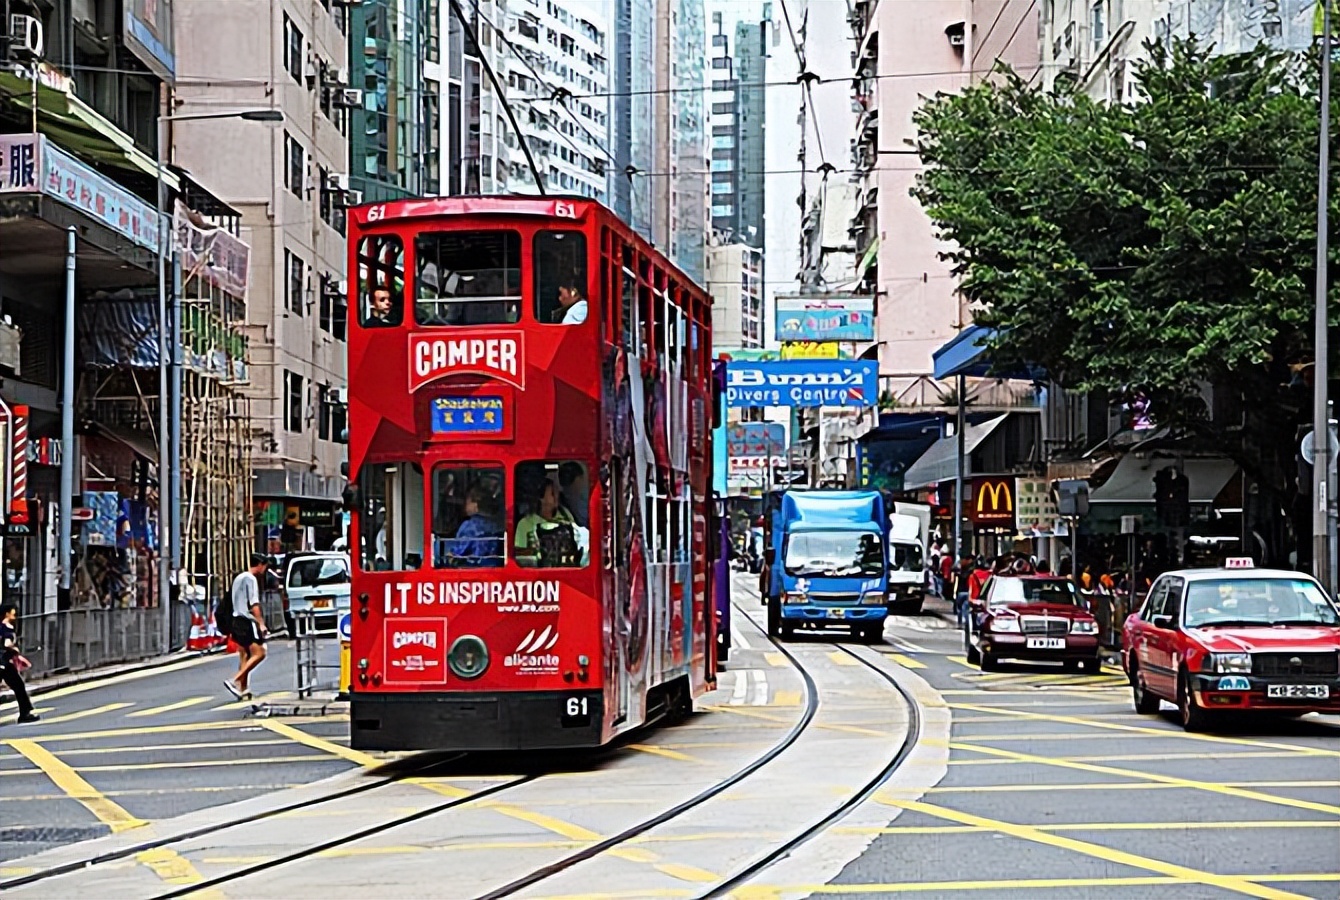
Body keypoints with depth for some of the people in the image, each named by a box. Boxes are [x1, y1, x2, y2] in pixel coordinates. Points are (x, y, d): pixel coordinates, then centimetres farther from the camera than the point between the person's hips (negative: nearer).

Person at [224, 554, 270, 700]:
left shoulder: (239, 577, 19)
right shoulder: (251, 579, -10)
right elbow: (254, 604, -17)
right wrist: (261, 623, -18)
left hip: (238, 619, 10)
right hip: (248, 621, -10)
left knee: (245, 655, 11)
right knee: (259, 654, -12)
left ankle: (243, 689, 9)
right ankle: (234, 681, -18)